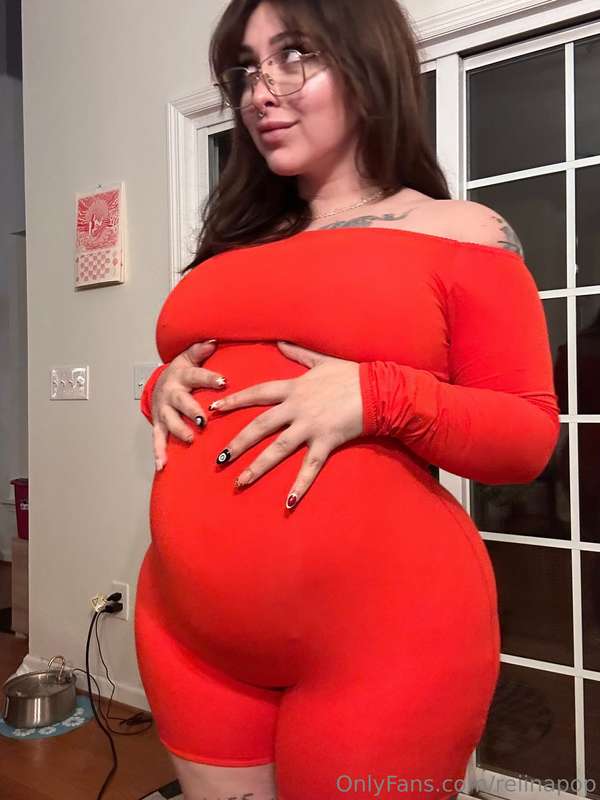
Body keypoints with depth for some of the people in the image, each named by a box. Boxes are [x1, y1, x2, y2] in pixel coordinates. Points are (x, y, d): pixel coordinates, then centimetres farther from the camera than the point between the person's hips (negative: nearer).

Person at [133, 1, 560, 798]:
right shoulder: (235, 245, 14)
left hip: (382, 631, -4)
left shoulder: (459, 232, -1)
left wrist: (377, 398, -19)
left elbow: (530, 435, -4)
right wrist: (163, 390, -2)